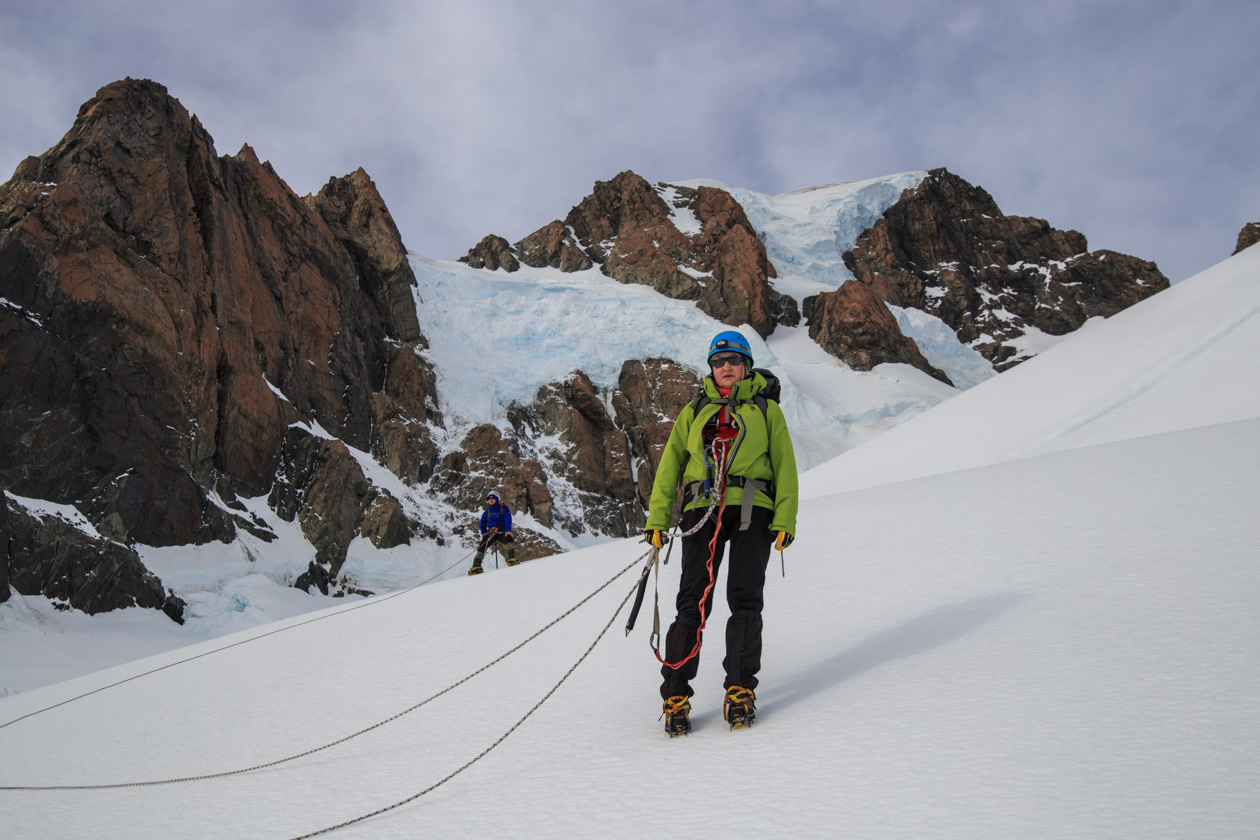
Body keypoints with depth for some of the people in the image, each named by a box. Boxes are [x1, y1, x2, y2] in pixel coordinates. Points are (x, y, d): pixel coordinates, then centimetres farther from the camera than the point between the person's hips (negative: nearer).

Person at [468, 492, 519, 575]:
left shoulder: (503, 508, 6)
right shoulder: (487, 512, 18)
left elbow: (508, 520, -6)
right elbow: (482, 525, 21)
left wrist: (508, 530, -22)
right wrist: (485, 535, 4)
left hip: (501, 531, -3)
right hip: (490, 533, 3)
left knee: (508, 539, -35)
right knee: (482, 546, -19)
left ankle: (512, 559, -46)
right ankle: (476, 566, -18)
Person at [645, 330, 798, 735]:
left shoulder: (766, 409, 16)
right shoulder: (694, 411, 21)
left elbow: (784, 465, 9)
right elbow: (670, 465, 16)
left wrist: (784, 519, -3)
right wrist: (657, 518, 6)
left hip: (751, 509, -1)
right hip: (702, 510, 1)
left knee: (744, 597, -10)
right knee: (693, 600, -7)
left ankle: (740, 689, -1)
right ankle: (675, 693, -4)